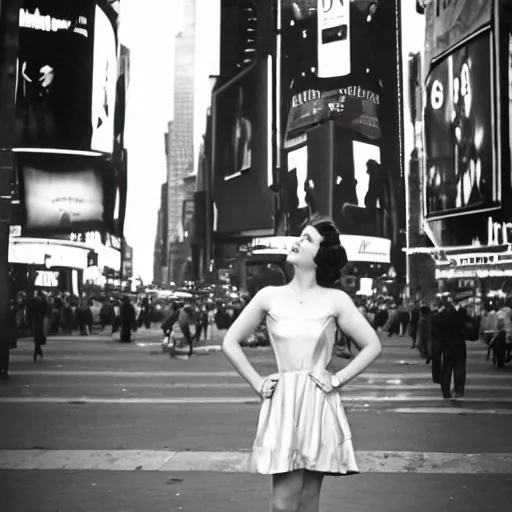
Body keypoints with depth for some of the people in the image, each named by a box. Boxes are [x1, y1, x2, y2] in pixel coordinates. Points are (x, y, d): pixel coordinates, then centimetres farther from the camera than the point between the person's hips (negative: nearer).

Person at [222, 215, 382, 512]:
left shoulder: (335, 300, 0)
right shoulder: (269, 297, 3)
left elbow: (373, 346, 3)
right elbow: (231, 343, 10)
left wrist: (337, 380, -3)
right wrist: (257, 382, 2)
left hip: (320, 405, 0)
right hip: (282, 405, 0)